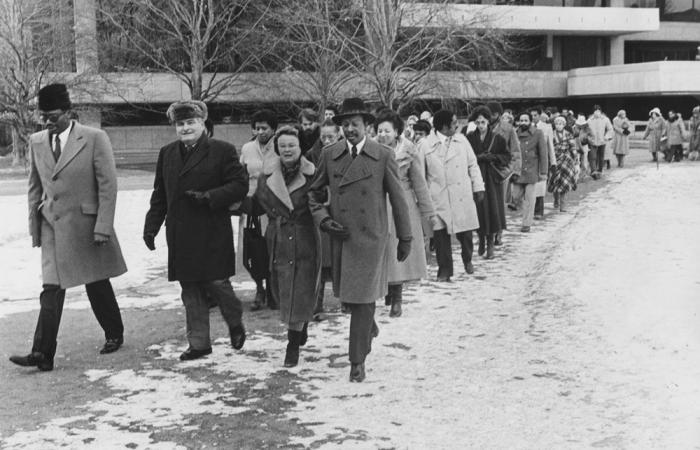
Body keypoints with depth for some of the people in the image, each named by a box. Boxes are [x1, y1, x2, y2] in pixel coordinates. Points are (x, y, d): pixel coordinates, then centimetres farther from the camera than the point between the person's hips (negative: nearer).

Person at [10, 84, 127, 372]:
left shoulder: (94, 139, -8)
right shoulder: (36, 142, 7)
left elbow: (108, 185, -9)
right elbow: (35, 187, 13)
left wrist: (103, 227, -13)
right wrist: (35, 225, 9)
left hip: (86, 225, -3)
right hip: (52, 226, 3)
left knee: (97, 285, 10)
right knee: (51, 290, -4)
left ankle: (114, 335, 31)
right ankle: (43, 354, -5)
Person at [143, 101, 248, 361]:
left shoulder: (222, 151, -2)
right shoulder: (167, 154, 13)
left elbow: (240, 186, -6)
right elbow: (159, 195, 17)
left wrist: (208, 197, -18)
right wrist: (151, 227, 9)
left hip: (212, 235, -5)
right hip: (180, 237, 5)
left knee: (216, 283, -3)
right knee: (190, 291, 8)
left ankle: (235, 324, 26)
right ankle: (198, 343, 18)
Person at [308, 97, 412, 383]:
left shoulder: (383, 156, -3)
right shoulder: (329, 155, 4)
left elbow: (397, 198, 2)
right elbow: (315, 194, 14)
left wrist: (405, 238, 5)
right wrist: (323, 220, -4)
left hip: (370, 237, -3)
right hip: (340, 237, 3)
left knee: (363, 298, -4)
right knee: (346, 295, 14)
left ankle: (357, 360, 7)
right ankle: (369, 328, 45)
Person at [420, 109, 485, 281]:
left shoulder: (461, 140, 6)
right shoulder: (426, 144, -3)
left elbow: (473, 165, 11)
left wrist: (478, 187, 7)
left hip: (462, 195, 2)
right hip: (438, 197, -2)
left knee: (464, 232, 6)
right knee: (441, 234, 0)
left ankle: (467, 259, 34)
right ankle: (444, 270, 13)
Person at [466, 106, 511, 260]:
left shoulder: (497, 138, 0)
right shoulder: (469, 138, 2)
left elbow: (507, 156, 2)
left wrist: (491, 157, -12)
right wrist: (477, 158, -14)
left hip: (492, 178, -1)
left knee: (492, 209, -3)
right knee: (479, 209, 1)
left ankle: (490, 243, 3)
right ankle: (481, 241, 17)